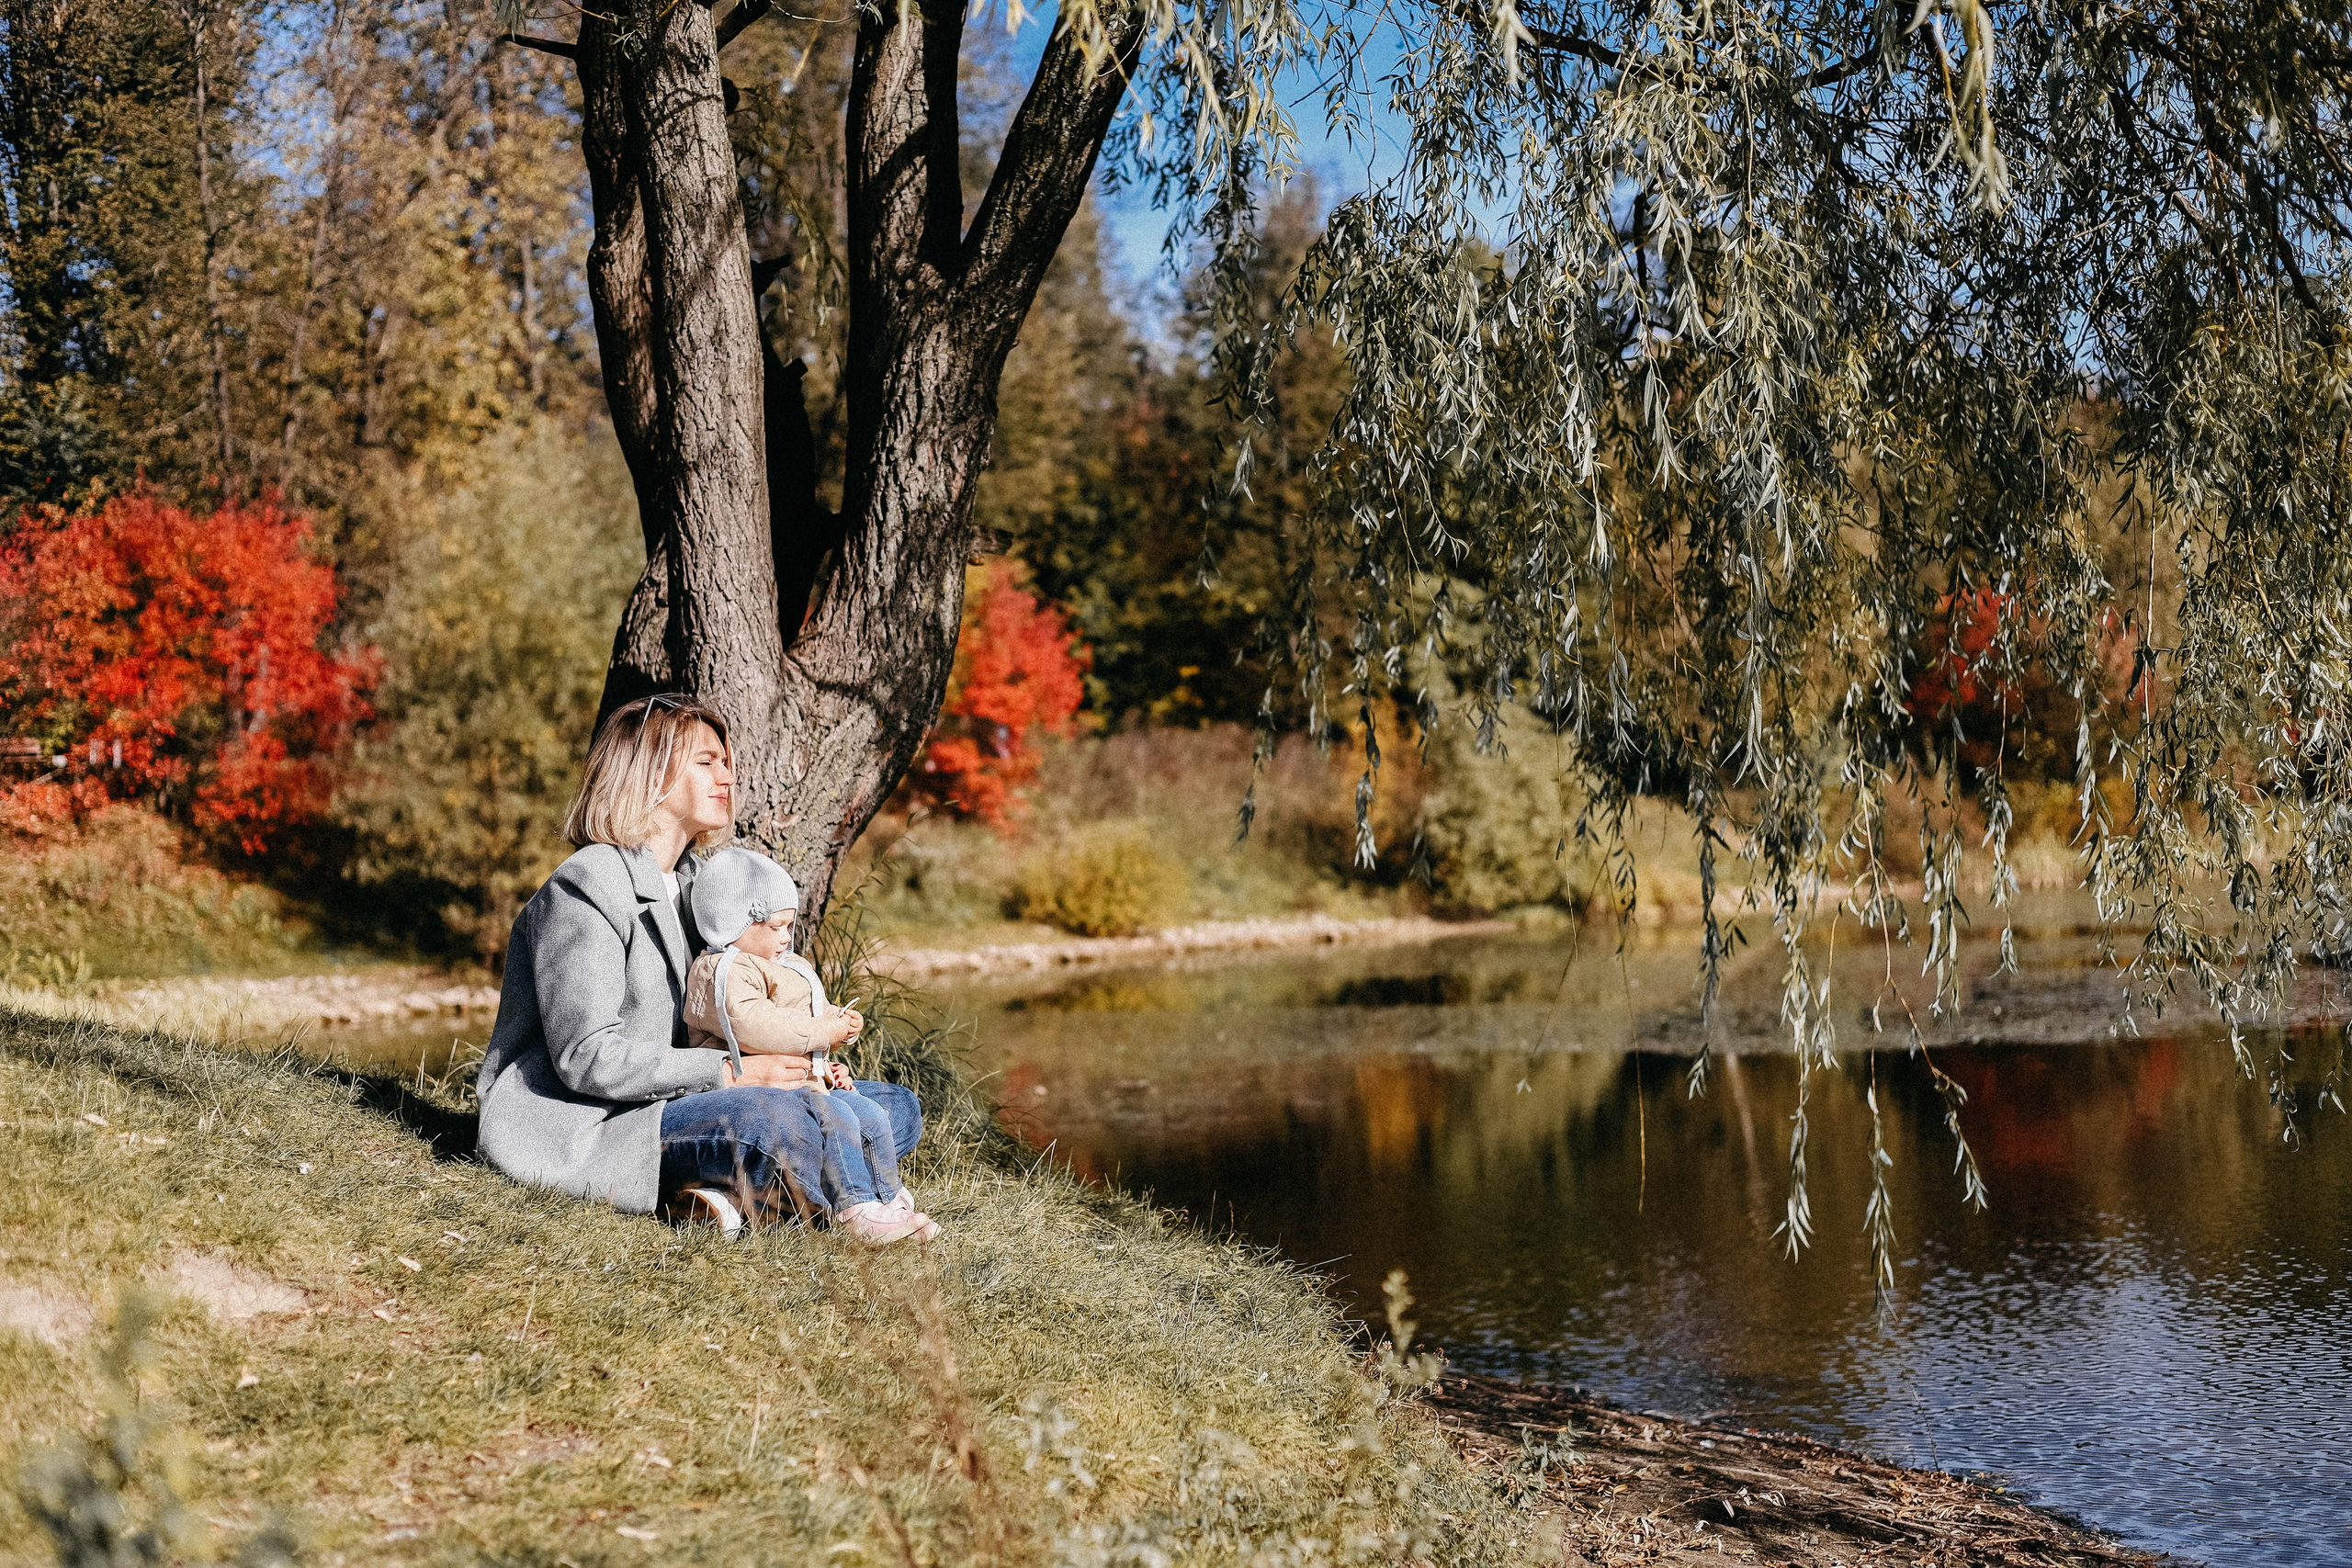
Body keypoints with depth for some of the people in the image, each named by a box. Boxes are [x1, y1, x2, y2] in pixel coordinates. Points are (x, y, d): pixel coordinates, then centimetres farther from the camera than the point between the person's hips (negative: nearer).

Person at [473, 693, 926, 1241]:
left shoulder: (694, 882, 16)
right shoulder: (587, 887, -12)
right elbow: (586, 1058, -20)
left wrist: (790, 1062, 0)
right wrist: (727, 1074, -20)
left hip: (668, 1105, 9)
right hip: (582, 1129, -9)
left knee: (897, 1108, -1)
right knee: (768, 1118, -37)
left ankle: (717, 1193, -19)